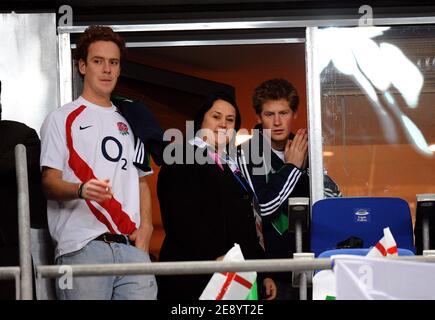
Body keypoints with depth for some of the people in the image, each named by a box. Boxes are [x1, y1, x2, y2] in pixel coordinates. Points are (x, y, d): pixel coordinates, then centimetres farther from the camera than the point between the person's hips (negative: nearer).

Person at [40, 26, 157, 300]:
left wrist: (145, 226, 6)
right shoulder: (61, 119, 8)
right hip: (83, 246, -4)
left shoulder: (128, 123, 24)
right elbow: (49, 183, 0)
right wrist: (82, 190, -22)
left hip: (132, 246, 4)